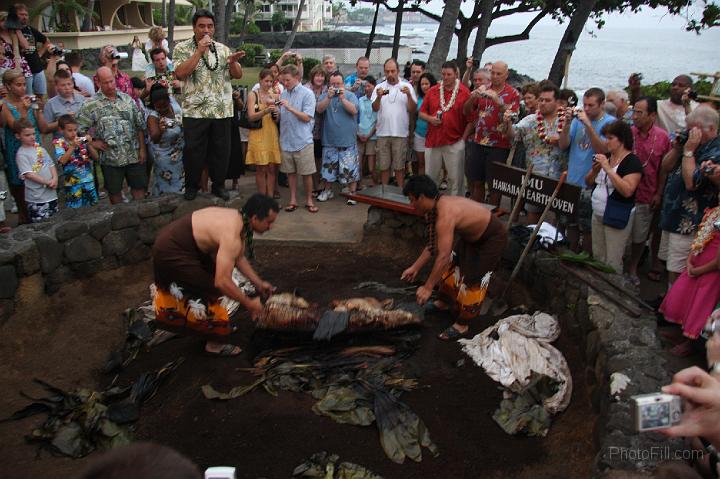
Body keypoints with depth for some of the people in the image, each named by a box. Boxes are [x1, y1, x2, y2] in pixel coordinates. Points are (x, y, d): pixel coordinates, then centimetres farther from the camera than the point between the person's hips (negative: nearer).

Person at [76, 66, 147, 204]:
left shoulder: (127, 99, 6)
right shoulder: (90, 105, -3)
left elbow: (140, 126, 7)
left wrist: (142, 149, 2)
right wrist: (92, 143, -9)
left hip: (134, 155, 2)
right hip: (110, 158, -2)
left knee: (139, 187, 8)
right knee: (115, 192, 10)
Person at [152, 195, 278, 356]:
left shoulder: (238, 219, -1)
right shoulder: (232, 236, -30)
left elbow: (239, 258, 14)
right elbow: (222, 282, -34)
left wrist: (259, 283, 13)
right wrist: (249, 304, -21)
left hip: (172, 240, 10)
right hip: (171, 252, -10)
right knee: (209, 292, -4)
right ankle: (215, 344, 13)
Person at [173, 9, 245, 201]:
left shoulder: (223, 49, 9)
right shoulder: (182, 48, -1)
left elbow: (238, 75, 7)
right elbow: (180, 74, -16)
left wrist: (233, 61, -14)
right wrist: (199, 51, -17)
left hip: (222, 111, 3)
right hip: (194, 111, -3)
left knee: (221, 150, 8)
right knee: (194, 151, 4)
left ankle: (219, 185, 24)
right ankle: (192, 186, 21)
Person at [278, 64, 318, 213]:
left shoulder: (307, 94, -5)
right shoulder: (283, 94, 9)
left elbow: (307, 117, -12)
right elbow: (280, 117, 15)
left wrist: (290, 108, -20)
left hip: (303, 141, -4)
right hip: (286, 140, 4)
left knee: (306, 173, 2)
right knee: (290, 172, 11)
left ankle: (309, 200, 16)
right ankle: (293, 200, 21)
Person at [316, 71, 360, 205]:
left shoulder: (350, 96, 1)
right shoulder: (325, 96, 6)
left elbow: (354, 110, -14)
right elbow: (319, 109, -11)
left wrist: (342, 98, -25)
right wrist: (329, 97, -24)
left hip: (348, 141, -2)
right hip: (329, 141, 2)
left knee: (350, 169, -2)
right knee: (329, 168, 13)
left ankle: (352, 193, 9)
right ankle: (328, 191, 29)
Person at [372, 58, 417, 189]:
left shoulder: (407, 86, 1)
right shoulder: (379, 87, 5)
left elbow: (412, 110, -3)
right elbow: (375, 109, -3)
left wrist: (409, 95, -18)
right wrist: (379, 97, -20)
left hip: (400, 133, -1)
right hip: (382, 133, 2)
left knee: (399, 166, 5)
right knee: (383, 166, 9)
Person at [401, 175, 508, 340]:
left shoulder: (445, 215, -36)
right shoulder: (438, 206, -7)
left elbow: (443, 256, -38)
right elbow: (433, 245, 4)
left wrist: (427, 288, -32)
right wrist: (415, 267, 7)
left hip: (493, 238, -9)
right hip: (472, 235, 9)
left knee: (472, 279, -5)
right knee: (453, 265, 18)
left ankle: (462, 324, 10)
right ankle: (445, 301, 39)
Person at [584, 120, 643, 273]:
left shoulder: (632, 161, -12)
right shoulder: (605, 157, 10)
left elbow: (627, 191, -26)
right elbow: (588, 183, 14)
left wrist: (608, 169, -25)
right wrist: (594, 170, -6)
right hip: (598, 215, 7)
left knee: (613, 262, -3)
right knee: (597, 257, 14)